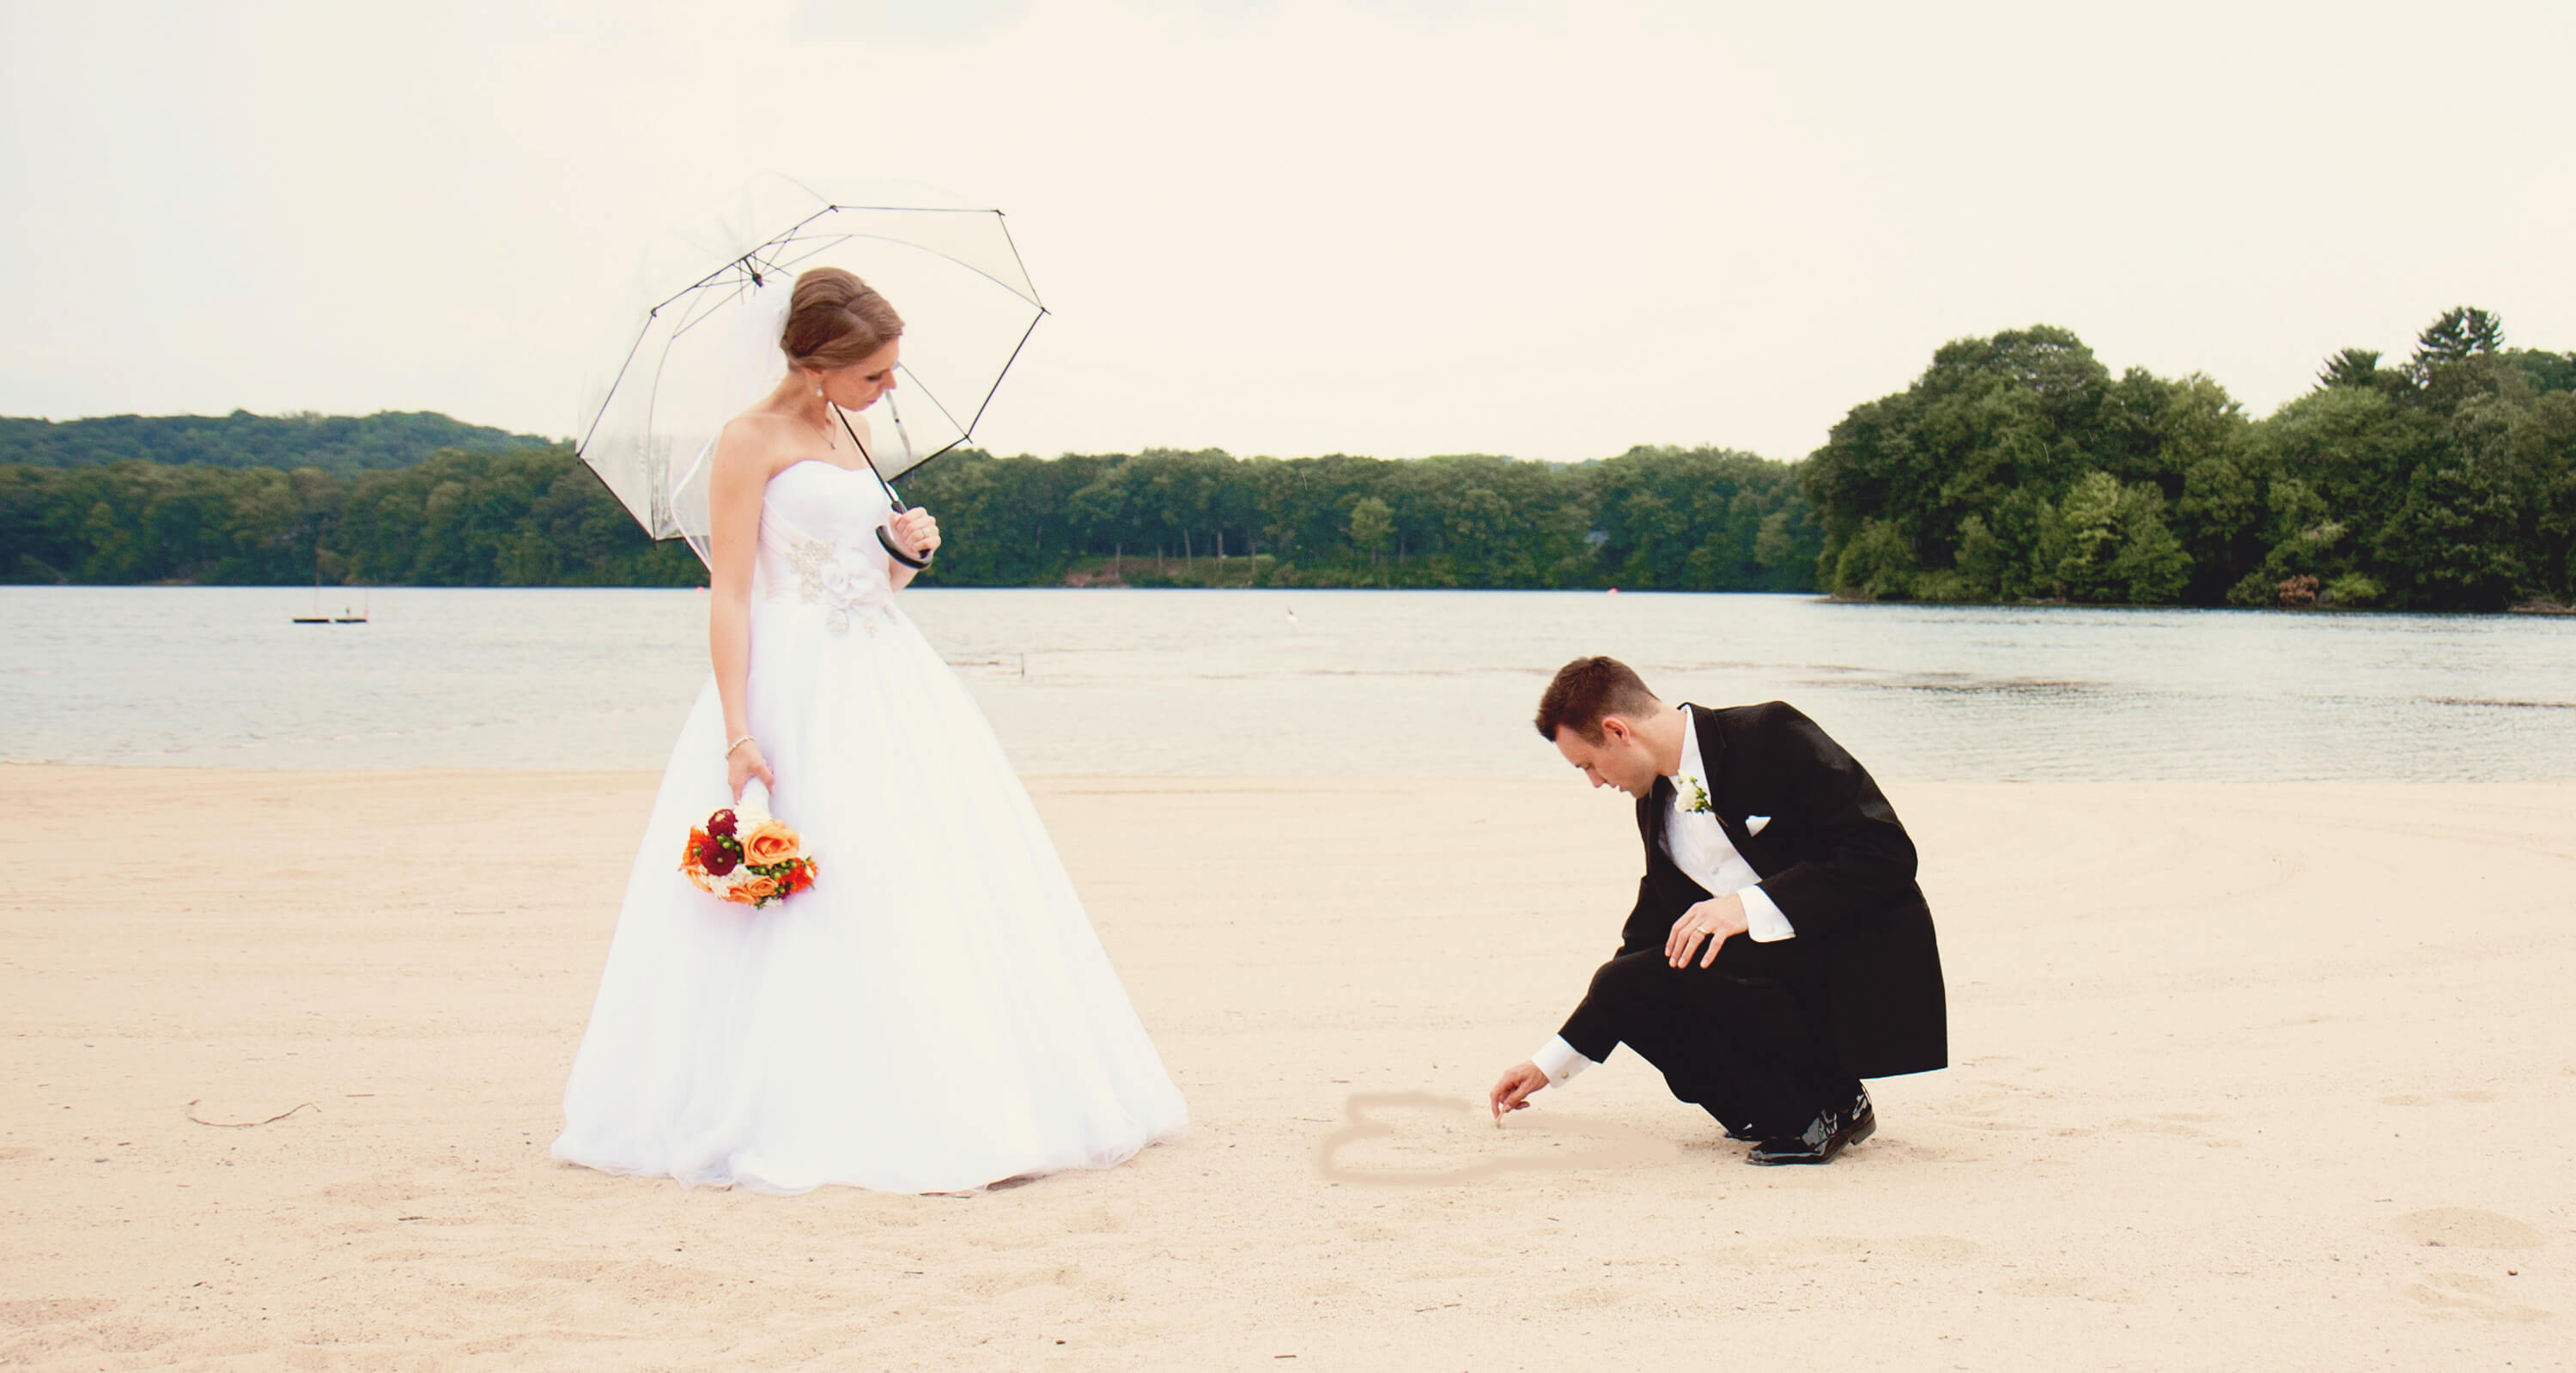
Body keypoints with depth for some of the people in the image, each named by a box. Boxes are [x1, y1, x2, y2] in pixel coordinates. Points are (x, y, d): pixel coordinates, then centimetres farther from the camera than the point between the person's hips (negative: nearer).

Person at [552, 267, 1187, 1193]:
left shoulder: (851, 433, 17)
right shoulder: (752, 439, -6)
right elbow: (731, 595, -12)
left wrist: (910, 546, 2)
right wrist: (738, 734, -19)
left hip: (884, 682, 8)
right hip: (796, 688, -8)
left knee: (941, 874, 3)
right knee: (812, 901, -9)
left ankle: (946, 1104, 11)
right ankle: (796, 1122, 2)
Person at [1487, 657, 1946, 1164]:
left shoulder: (1773, 736, -14)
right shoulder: (1657, 803, 10)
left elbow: (1888, 855, -22)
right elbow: (1649, 936, 19)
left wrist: (1752, 905, -30)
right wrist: (1548, 1065, 19)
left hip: (1867, 985, -8)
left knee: (1707, 956, -29)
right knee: (1623, 986, -9)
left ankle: (1831, 1102, -8)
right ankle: (1778, 1108, 2)